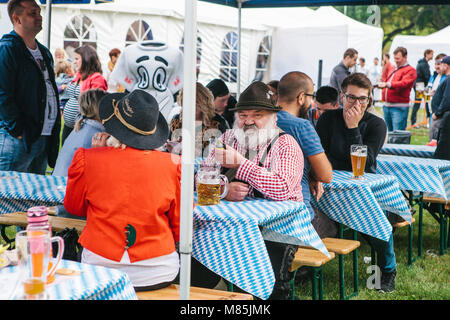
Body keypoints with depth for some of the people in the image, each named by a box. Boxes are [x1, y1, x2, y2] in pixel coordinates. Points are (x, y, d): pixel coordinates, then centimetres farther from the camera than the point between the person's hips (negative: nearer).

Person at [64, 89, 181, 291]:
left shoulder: (87, 160, -8)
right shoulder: (172, 164, -6)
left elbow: (74, 207, 12)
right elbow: (179, 226, 5)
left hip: (102, 271, 0)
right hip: (159, 273, 0)